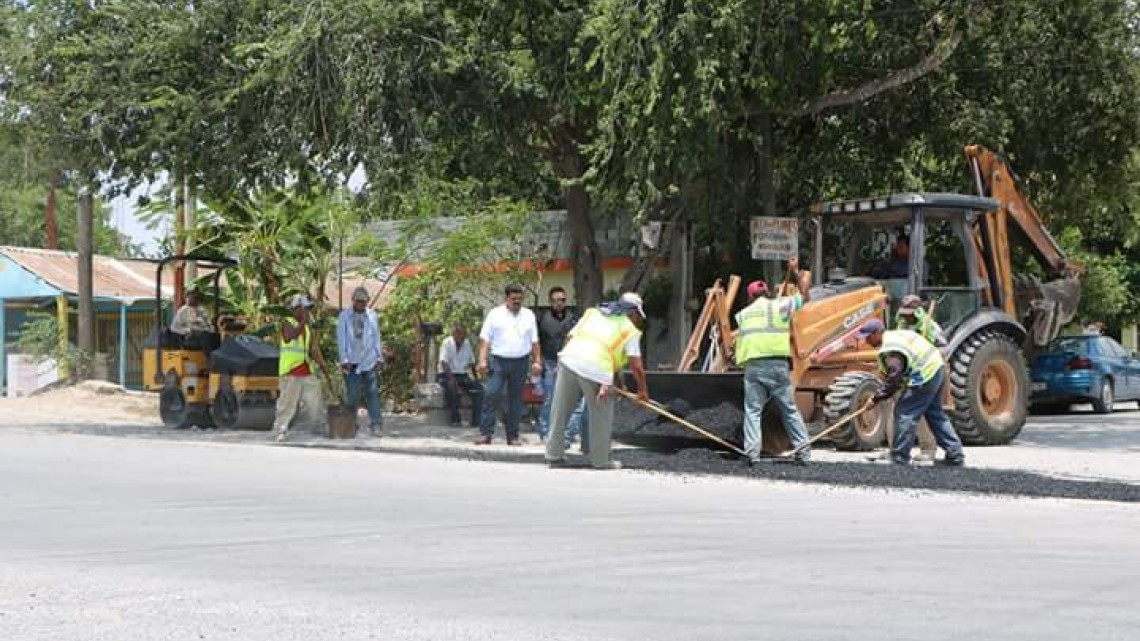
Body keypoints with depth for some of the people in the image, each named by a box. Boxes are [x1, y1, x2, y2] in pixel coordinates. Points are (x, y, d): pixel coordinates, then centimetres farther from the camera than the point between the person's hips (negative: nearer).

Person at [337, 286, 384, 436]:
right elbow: (341, 339, 1)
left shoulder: (372, 316, 9)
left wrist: (379, 357, 7)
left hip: (369, 361, 1)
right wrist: (344, 359, -6)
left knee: (372, 392, -7)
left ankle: (375, 423, -10)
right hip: (352, 362, -1)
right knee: (352, 394, 0)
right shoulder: (344, 316, 3)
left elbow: (377, 338, 13)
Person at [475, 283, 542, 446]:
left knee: (516, 400, 5)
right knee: (491, 396, -11)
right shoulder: (495, 314, 4)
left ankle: (513, 435, 11)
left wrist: (537, 362, 5)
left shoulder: (528, 315, 12)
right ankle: (485, 433, -9)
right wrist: (482, 360, -9)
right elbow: (485, 339, 0)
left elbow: (534, 342, 13)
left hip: (520, 363, 2)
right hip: (498, 361, -2)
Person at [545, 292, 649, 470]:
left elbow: (571, 335, 18)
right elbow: (636, 365, 5)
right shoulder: (630, 330, 12)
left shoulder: (592, 313, 25)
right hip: (597, 368, -4)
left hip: (568, 361, 4)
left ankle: (554, 455, 21)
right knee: (601, 418, 11)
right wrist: (643, 390, 16)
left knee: (560, 411, 14)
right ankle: (600, 460, 17)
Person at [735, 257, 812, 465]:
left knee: (752, 411, 2)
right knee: (790, 410, 8)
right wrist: (796, 272, 29)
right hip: (778, 364, 0)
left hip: (752, 366, 1)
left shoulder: (743, 314, 17)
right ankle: (803, 452, 7)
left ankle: (752, 452, -12)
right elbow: (804, 295, 20)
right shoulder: (779, 305, 10)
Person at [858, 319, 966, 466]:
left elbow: (893, 380, -20)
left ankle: (899, 458, 1)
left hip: (924, 378, -11)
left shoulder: (890, 351, -18)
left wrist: (876, 399, -12)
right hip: (937, 371, 11)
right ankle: (955, 455, 22)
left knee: (905, 413, -4)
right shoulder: (896, 334, 13)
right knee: (935, 415, 19)